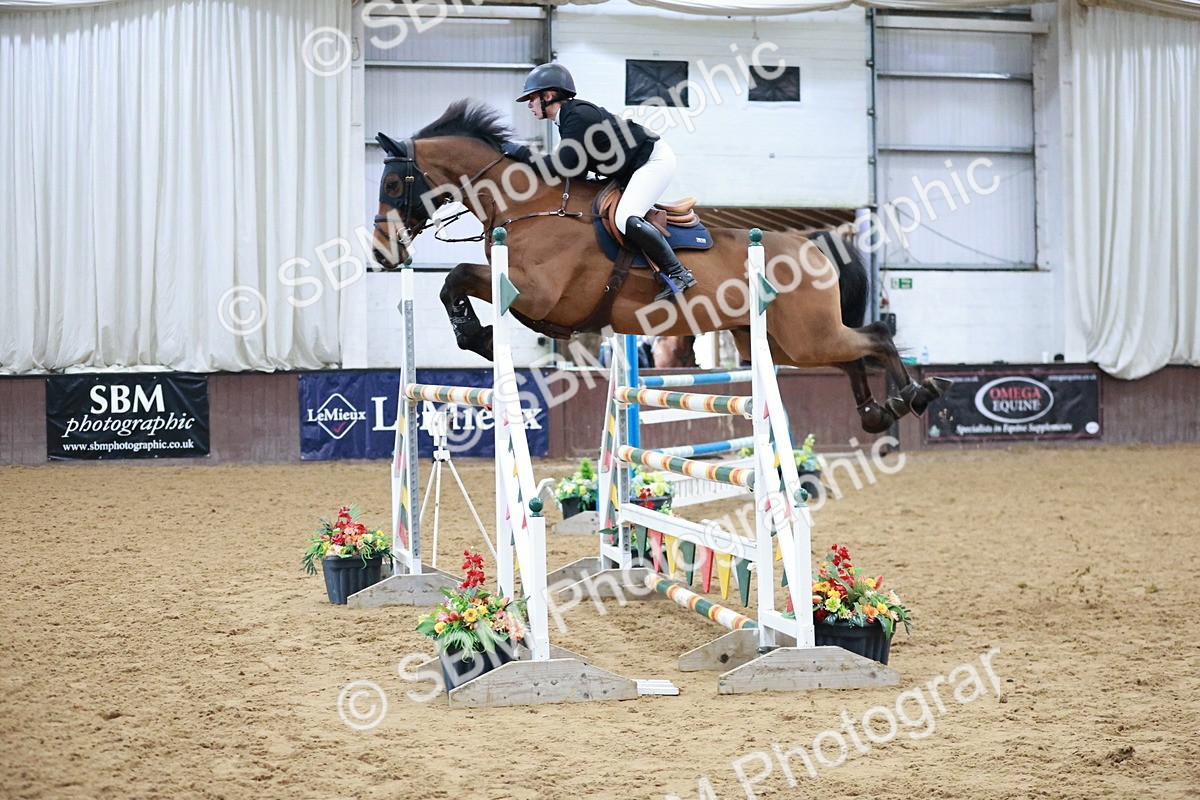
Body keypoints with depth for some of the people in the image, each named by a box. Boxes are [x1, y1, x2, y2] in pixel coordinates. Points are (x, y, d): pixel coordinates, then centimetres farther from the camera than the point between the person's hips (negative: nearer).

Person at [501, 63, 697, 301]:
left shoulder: (578, 116, -21)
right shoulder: (569, 117, 9)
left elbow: (561, 167, -25)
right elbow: (576, 167, 11)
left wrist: (521, 152, -15)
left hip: (654, 160, -11)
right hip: (635, 169, 11)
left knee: (626, 219, -26)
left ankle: (677, 273, -20)